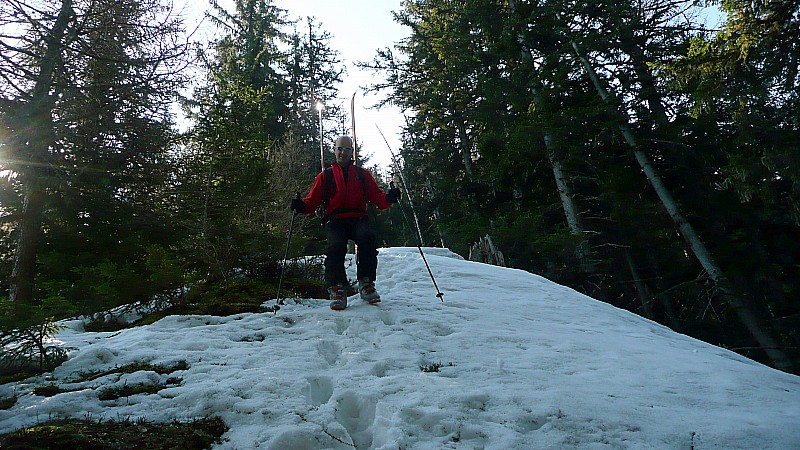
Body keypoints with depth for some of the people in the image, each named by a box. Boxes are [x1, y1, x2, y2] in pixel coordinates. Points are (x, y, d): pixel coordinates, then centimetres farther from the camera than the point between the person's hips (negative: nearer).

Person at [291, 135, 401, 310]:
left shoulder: (362, 174, 20)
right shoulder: (325, 176, 19)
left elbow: (377, 197, 10)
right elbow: (313, 200, 12)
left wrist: (388, 198, -12)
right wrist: (302, 206, -10)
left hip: (358, 218, 0)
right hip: (335, 220, 0)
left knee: (368, 237, -33)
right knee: (336, 246, -31)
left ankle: (366, 284, -24)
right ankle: (337, 289, -24)